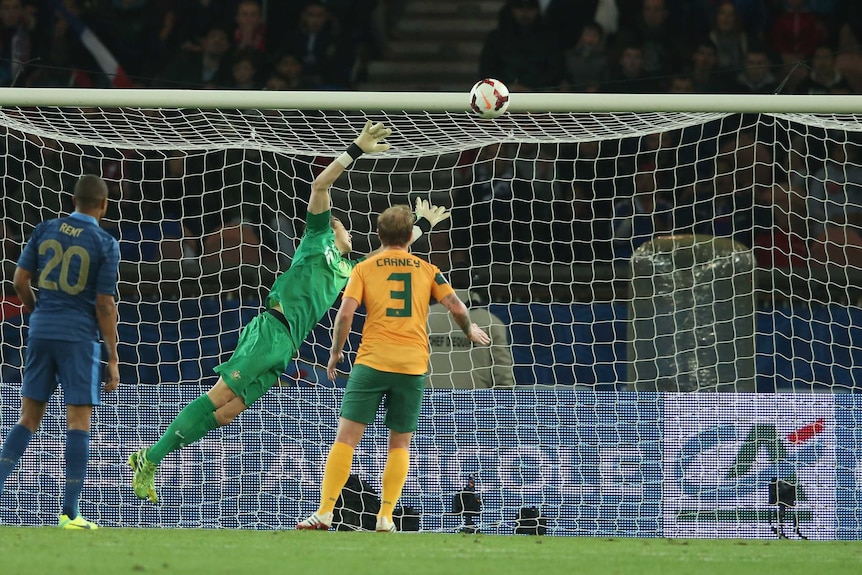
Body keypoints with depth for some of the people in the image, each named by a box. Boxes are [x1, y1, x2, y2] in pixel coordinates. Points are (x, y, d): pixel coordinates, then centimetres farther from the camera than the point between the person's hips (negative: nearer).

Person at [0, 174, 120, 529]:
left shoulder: (45, 230, 5)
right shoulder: (105, 244, -6)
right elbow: (105, 305, -8)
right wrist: (113, 359, -3)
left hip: (41, 330, 4)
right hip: (79, 336, -4)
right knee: (79, 422, -2)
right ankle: (70, 512, -5)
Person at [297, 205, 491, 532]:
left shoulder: (364, 269, 6)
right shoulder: (427, 270, 11)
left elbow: (346, 312, -4)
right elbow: (457, 308, 7)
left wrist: (335, 352, 9)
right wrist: (470, 330, 28)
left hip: (372, 360, -2)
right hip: (413, 365, 2)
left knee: (346, 437, -2)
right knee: (400, 444, 11)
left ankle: (325, 513, -11)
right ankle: (385, 517, 1)